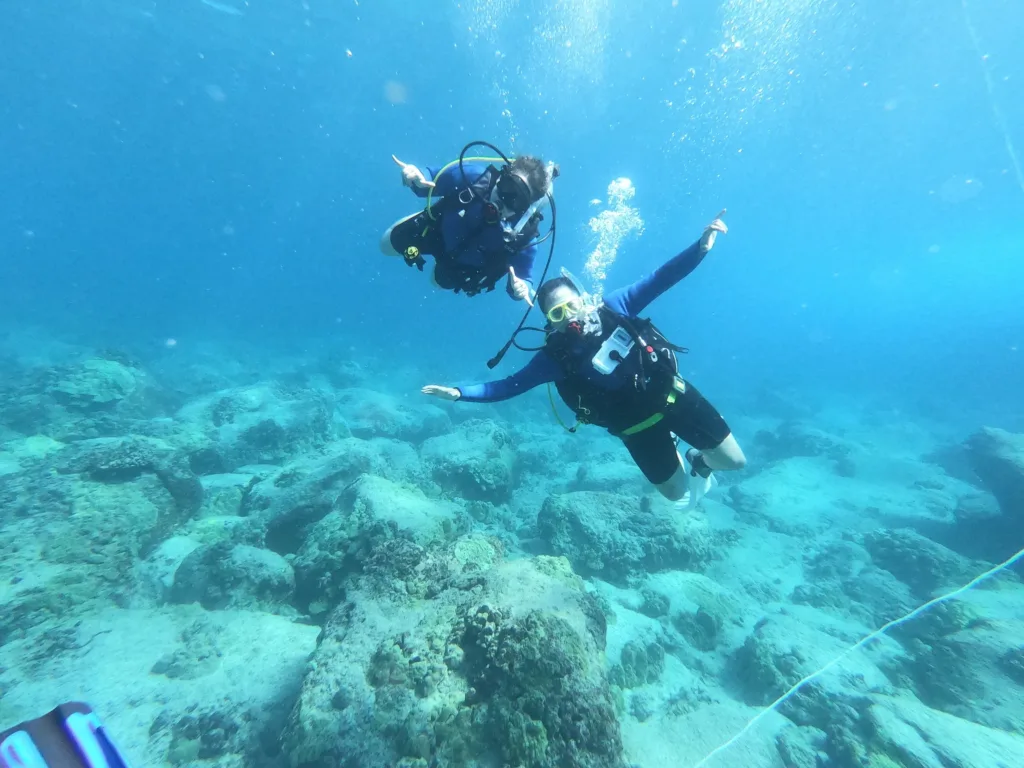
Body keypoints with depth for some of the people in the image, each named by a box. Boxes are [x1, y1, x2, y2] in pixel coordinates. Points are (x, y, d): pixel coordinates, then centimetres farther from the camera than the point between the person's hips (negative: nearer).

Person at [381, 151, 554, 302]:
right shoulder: (474, 176, -37)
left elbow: (523, 277, -29)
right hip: (437, 231, 0)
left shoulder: (524, 233, -39)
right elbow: (432, 180, -20)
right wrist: (417, 180, -44)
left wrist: (523, 288, -54)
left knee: (442, 281, 31)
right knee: (388, 245, 20)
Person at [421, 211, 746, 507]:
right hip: (636, 425, -1)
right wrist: (459, 392, -25)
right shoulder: (556, 356, -17)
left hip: (673, 394, 2)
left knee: (734, 461, 13)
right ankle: (678, 461, 48)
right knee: (677, 492, 13)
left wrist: (701, 246, -18)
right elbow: (506, 386, -15)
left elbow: (659, 279, -5)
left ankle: (698, 460, 48)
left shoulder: (614, 307, -11)